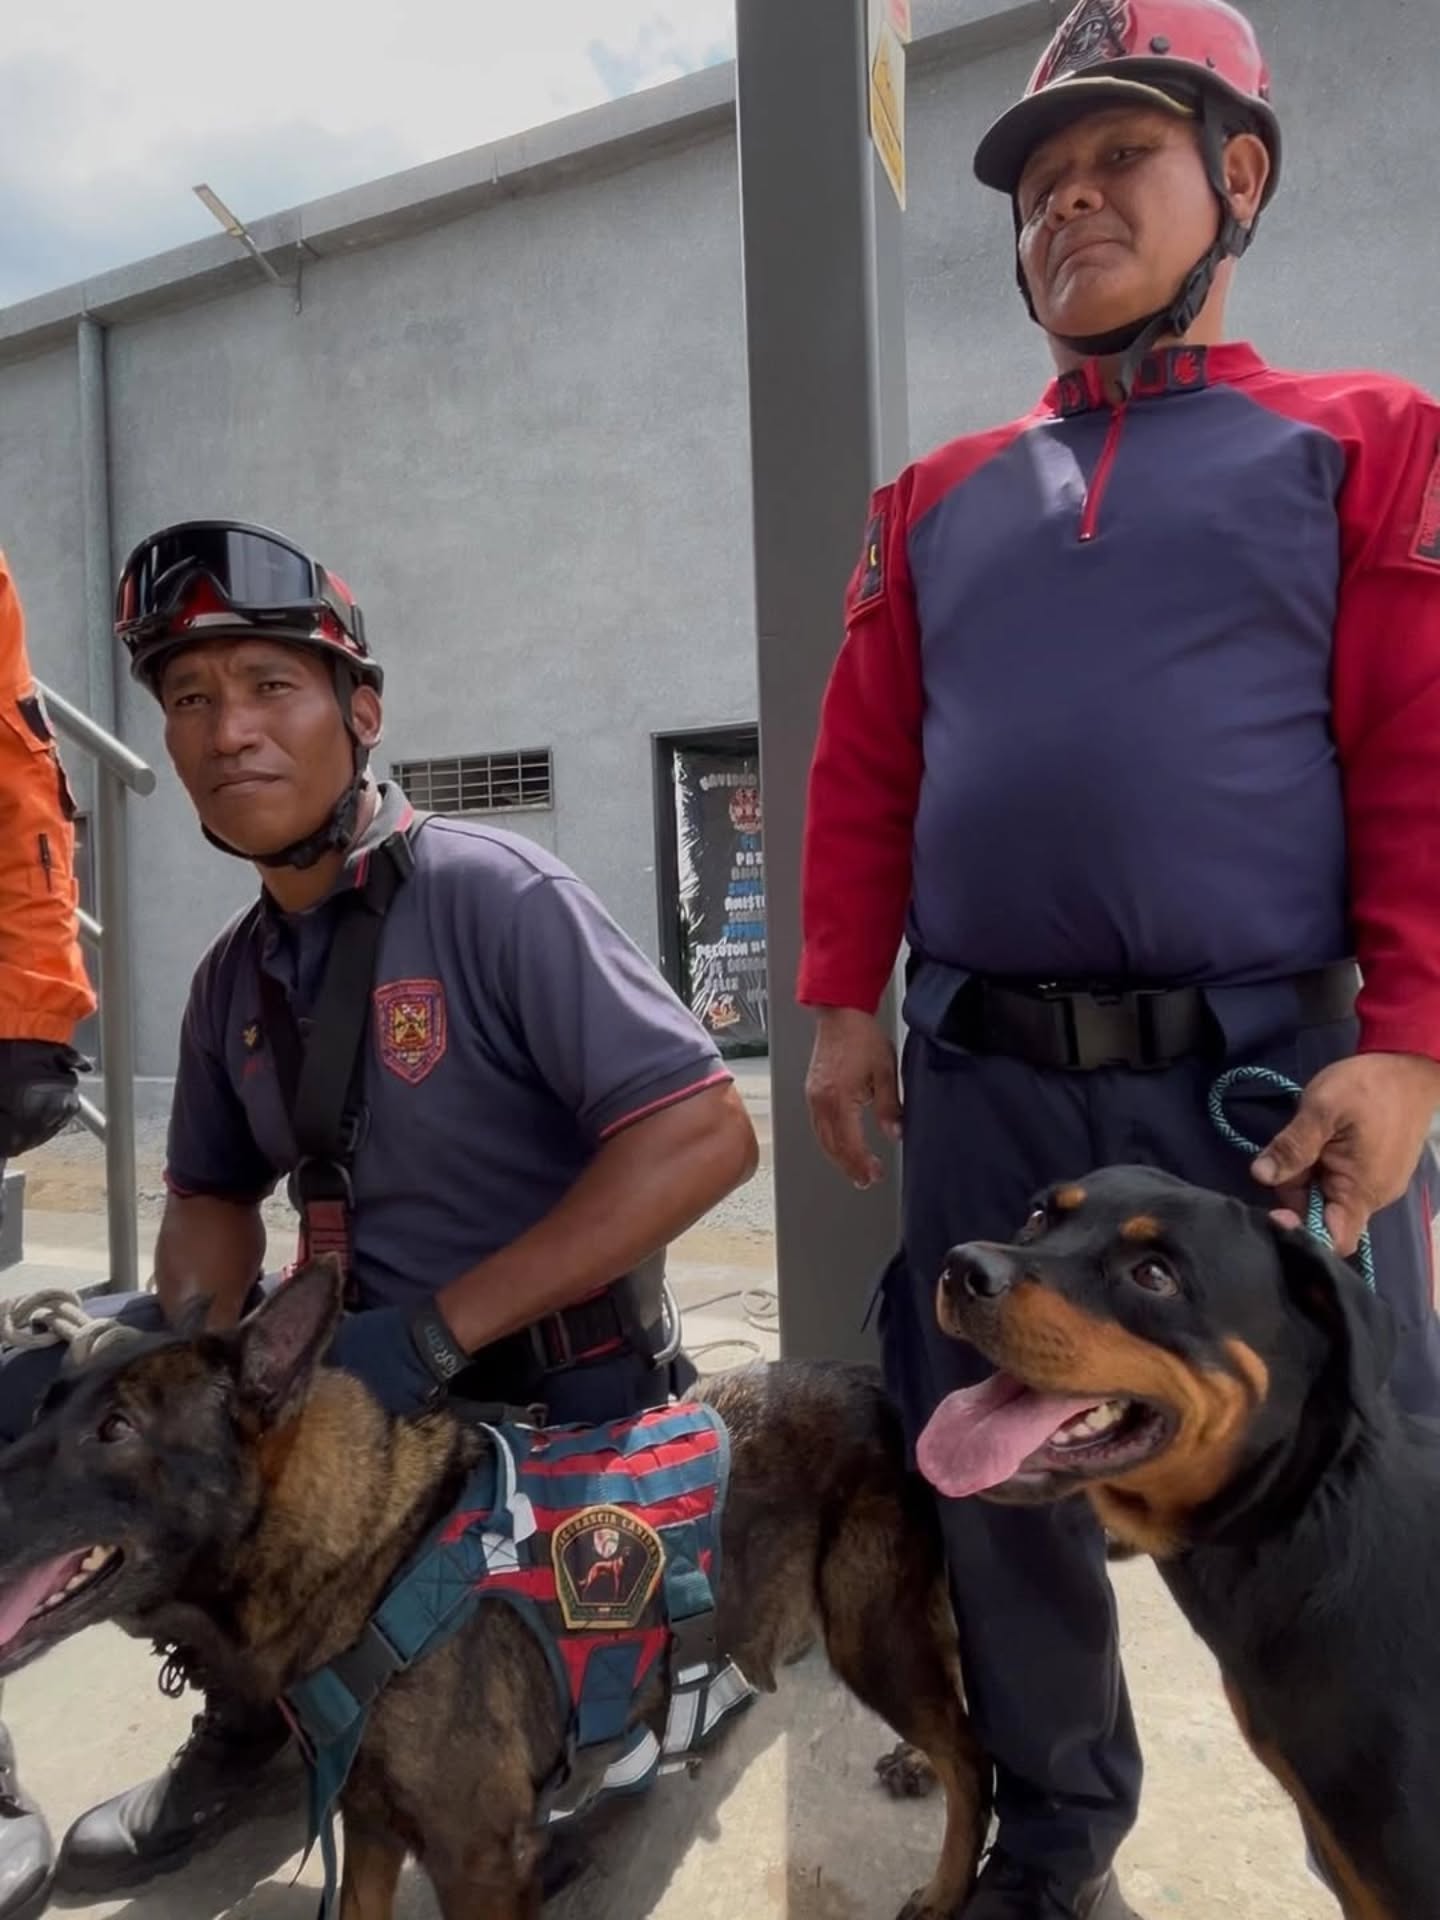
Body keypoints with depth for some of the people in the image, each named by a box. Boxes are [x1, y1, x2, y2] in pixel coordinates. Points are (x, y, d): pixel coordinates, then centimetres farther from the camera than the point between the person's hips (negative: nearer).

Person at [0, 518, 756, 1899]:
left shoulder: (492, 896, -19)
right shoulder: (233, 975, 3)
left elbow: (705, 1136, -26)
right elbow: (213, 1196, 14)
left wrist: (436, 1330, -26)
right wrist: (201, 1334, -9)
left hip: (553, 1393, -6)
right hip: (355, 1369, 6)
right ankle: (250, 1716, 15)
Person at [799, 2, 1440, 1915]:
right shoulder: (942, 501, 17)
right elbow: (862, 771, 11)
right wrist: (844, 1006, 3)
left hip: (1268, 1074, -3)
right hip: (984, 1082, 4)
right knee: (997, 1478, 13)